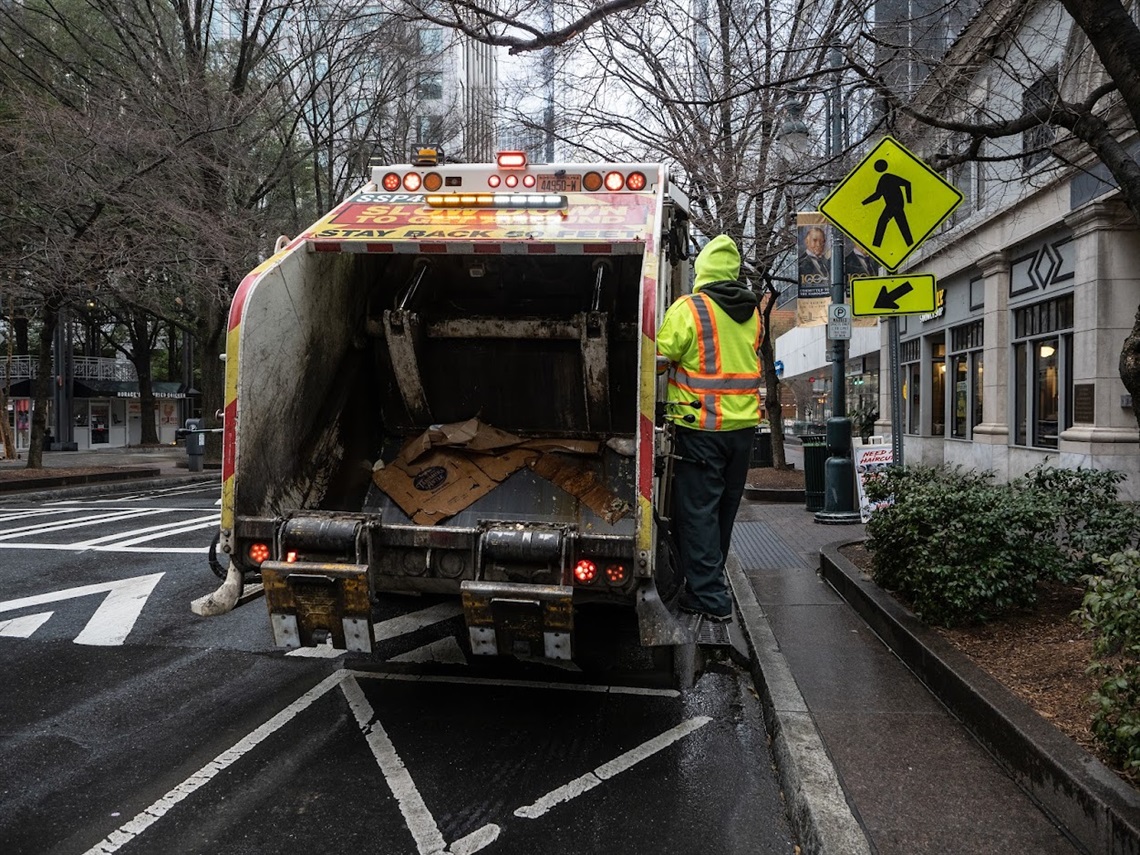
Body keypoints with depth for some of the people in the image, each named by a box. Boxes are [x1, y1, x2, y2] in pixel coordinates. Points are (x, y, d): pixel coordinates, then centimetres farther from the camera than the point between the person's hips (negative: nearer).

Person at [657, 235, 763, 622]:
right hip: (744, 423, 6)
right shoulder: (753, 313, 8)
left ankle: (710, 597, 2)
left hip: (701, 425, -6)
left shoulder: (688, 309, -12)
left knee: (698, 510, 1)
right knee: (724, 509, 16)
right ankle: (707, 586, 31)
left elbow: (661, 356, -13)